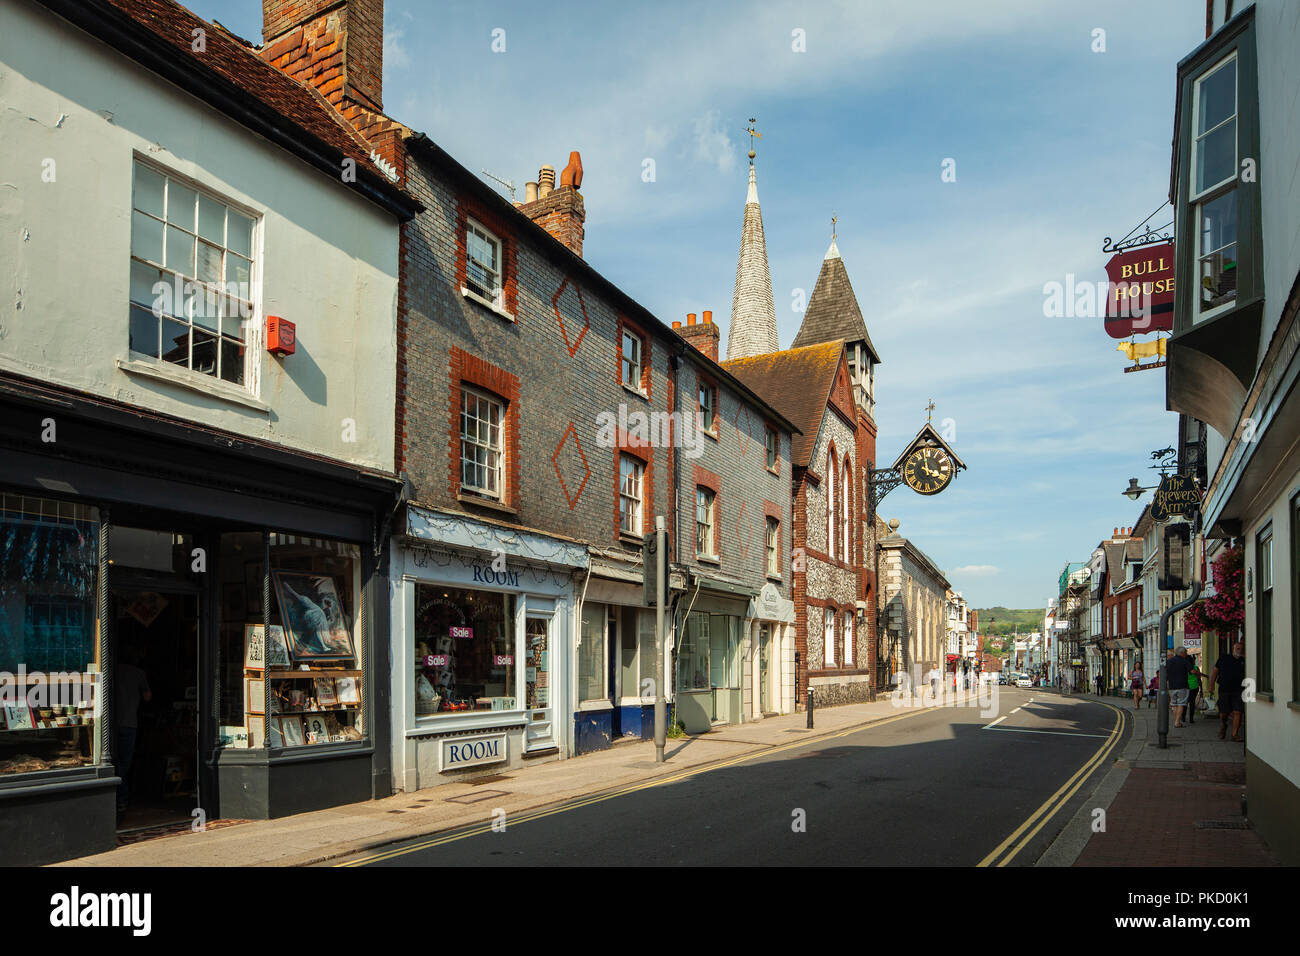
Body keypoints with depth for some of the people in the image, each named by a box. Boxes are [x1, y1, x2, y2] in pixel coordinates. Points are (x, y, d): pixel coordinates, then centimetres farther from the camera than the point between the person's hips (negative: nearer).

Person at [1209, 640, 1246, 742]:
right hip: (1224, 690, 0)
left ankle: (1235, 734, 0)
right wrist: (1211, 685, 3)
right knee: (1223, 713, 4)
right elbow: (1215, 671, 9)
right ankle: (1223, 727, 34)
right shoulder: (1224, 658, 7)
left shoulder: (1243, 661, 9)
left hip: (1238, 691, 0)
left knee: (1237, 712, -8)